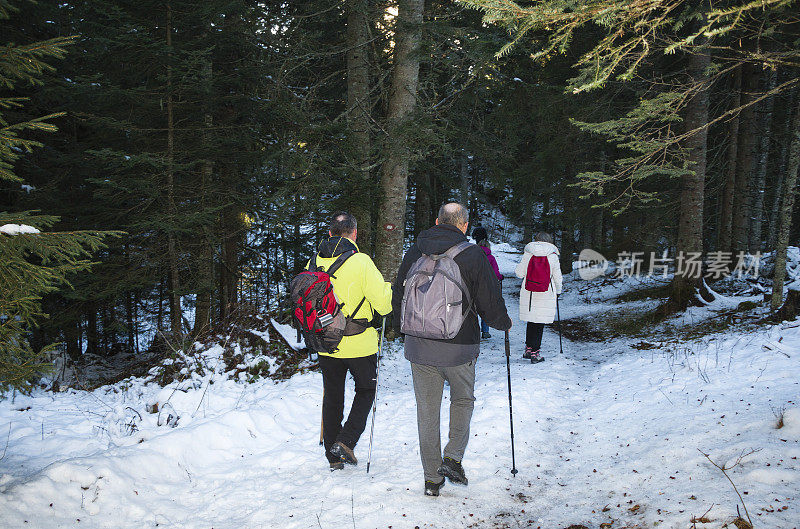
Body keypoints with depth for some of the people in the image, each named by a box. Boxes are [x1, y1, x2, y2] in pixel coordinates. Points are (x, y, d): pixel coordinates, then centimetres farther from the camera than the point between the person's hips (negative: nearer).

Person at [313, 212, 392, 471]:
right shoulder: (361, 262, -17)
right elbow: (383, 303, -15)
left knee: (332, 397, 16)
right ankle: (346, 441, 4)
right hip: (359, 344, -4)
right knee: (365, 390, 18)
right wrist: (389, 289, 7)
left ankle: (333, 455, 24)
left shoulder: (314, 262, -2)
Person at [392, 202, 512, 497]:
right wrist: (504, 323, 15)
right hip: (460, 346, -2)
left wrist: (402, 328, 27)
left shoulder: (415, 252, 3)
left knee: (427, 409, 12)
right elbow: (491, 304, -6)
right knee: (463, 399, 22)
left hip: (419, 347, 3)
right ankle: (453, 457, 9)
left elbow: (398, 298, 10)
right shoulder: (473, 256, -8)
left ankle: (432, 478, 18)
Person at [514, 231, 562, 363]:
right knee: (539, 323, 3)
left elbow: (519, 273, 2)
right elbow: (557, 278, 3)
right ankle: (535, 353, 3)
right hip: (546, 294, -2)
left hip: (528, 293, 2)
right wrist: (558, 291, 21)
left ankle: (528, 349, 24)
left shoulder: (528, 254, 0)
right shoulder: (553, 256, -3)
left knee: (531, 321, 16)